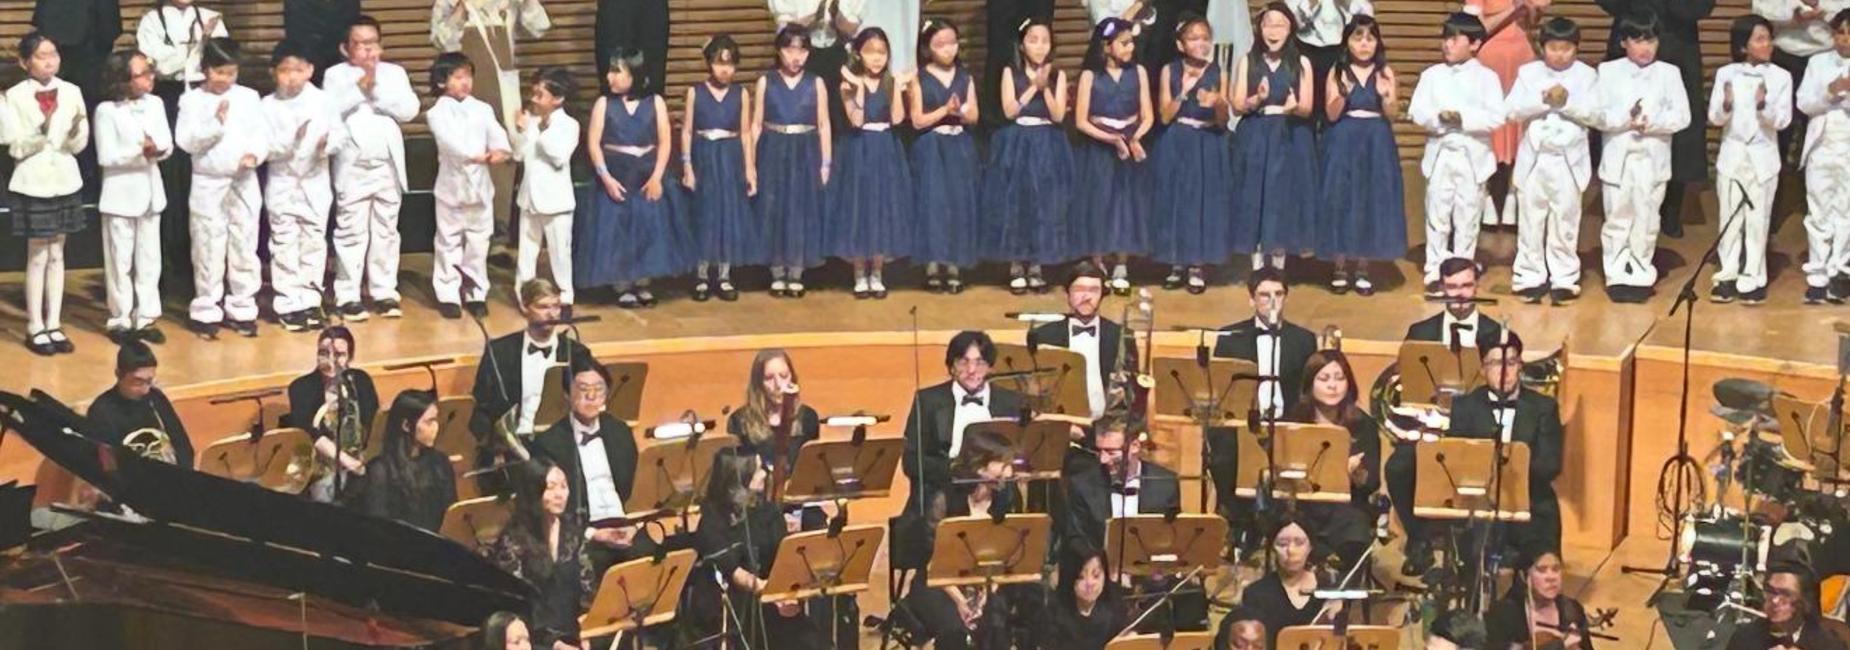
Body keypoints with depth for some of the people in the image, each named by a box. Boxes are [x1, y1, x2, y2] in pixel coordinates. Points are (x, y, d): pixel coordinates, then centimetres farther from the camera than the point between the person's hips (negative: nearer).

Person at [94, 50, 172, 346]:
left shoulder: (155, 104, 4)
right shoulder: (107, 111, -12)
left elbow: (168, 145, 4)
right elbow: (106, 157, -15)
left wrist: (158, 149, -19)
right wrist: (139, 150, -25)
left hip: (150, 191, 5)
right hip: (121, 194, -5)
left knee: (149, 260, 8)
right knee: (120, 261, 3)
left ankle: (145, 319, 16)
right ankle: (121, 321, 11)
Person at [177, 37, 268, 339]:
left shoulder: (249, 97, 3)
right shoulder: (192, 100, -3)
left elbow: (261, 133, -1)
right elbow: (186, 140, -11)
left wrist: (255, 154, -20)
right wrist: (215, 122, -22)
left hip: (243, 182, 2)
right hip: (208, 184, -2)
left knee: (244, 246, 6)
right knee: (209, 249, 2)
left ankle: (241, 307, 15)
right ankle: (206, 311, 10)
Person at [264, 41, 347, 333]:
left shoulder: (321, 100, -2)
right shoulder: (268, 106, -5)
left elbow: (340, 134, -3)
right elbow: (264, 146, -11)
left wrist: (328, 144, -25)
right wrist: (291, 141, -26)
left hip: (315, 183, 1)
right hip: (282, 184, -1)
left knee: (314, 242, 7)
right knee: (285, 245, 1)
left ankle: (309, 300, 16)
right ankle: (288, 304, 6)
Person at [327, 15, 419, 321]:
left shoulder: (394, 73, 7)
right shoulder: (335, 75, 2)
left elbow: (408, 110, -6)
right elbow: (329, 110, -13)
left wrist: (376, 87, -13)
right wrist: (360, 86, -17)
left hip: (387, 166, 3)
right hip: (352, 168, -2)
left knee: (386, 232, 8)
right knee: (351, 232, -2)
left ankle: (384, 293, 15)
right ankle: (347, 296, 2)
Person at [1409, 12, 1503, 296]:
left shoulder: (1486, 77, -3)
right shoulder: (1432, 75, 4)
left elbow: (1496, 117, -11)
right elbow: (1417, 112, -3)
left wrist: (1464, 117, -21)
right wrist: (1439, 117, -21)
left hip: (1472, 156, -2)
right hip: (1440, 153, 2)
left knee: (1467, 217, 5)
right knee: (1437, 215, 4)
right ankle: (1435, 272, 10)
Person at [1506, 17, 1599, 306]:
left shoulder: (1587, 75, 0)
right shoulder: (1528, 72, 3)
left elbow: (1595, 115, -8)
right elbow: (1512, 110, -7)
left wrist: (1568, 103, -23)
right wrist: (1542, 101, -20)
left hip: (1569, 160, -1)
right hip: (1534, 158, 1)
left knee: (1565, 222, 4)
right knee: (1530, 221, 6)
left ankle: (1564, 279, 10)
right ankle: (1530, 276, 13)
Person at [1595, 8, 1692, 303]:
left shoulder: (1669, 73, 1)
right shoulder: (1608, 71, 1)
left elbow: (1682, 115, -4)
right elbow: (1597, 113, -5)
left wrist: (1651, 123, -19)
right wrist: (1626, 119, -21)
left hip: (1653, 159, 0)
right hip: (1618, 157, 0)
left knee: (1646, 220, 6)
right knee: (1617, 218, 4)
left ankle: (1640, 276, 15)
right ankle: (1617, 276, 12)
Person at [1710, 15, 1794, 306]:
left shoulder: (1781, 77, -4)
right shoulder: (1726, 74, -2)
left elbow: (1783, 121, -9)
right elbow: (1715, 118, -5)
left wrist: (1764, 106, -27)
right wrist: (1726, 105, -26)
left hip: (1763, 157, -1)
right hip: (1732, 154, 1)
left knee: (1757, 220, 3)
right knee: (1730, 218, 8)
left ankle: (1752, 279, 10)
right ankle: (1728, 276, 15)